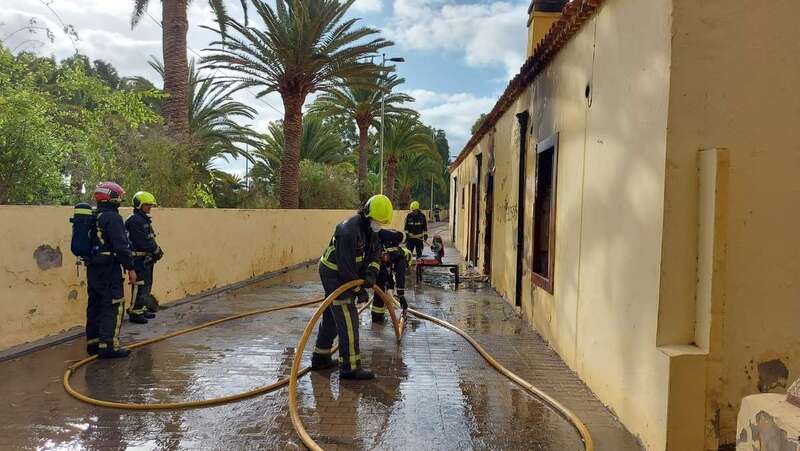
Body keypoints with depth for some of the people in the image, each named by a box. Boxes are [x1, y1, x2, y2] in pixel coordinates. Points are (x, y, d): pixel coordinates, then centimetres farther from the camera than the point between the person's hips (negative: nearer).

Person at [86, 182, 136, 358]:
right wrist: (130, 268, -15)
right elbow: (121, 246, -19)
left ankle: (92, 342, 23)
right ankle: (108, 345, -6)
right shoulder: (112, 218, -14)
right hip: (109, 269, -9)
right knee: (113, 306, -5)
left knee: (95, 305, 15)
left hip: (92, 268, 9)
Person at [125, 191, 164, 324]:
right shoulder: (134, 220, -15)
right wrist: (157, 250, -11)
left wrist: (156, 250, 2)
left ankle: (142, 309, 26)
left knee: (147, 284, 16)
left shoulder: (145, 219, 16)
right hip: (139, 258, -10)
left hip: (147, 258, 10)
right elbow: (143, 241, -20)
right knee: (139, 286, -7)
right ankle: (134, 313, -1)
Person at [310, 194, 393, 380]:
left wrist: (371, 272, -16)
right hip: (335, 275, -10)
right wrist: (359, 290, -19)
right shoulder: (350, 229, -28)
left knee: (332, 317, 18)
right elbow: (345, 265, -27)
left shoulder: (370, 227, 2)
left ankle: (320, 358, 32)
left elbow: (375, 252, 3)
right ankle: (350, 367, -6)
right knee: (348, 320, -11)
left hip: (346, 274, 10)